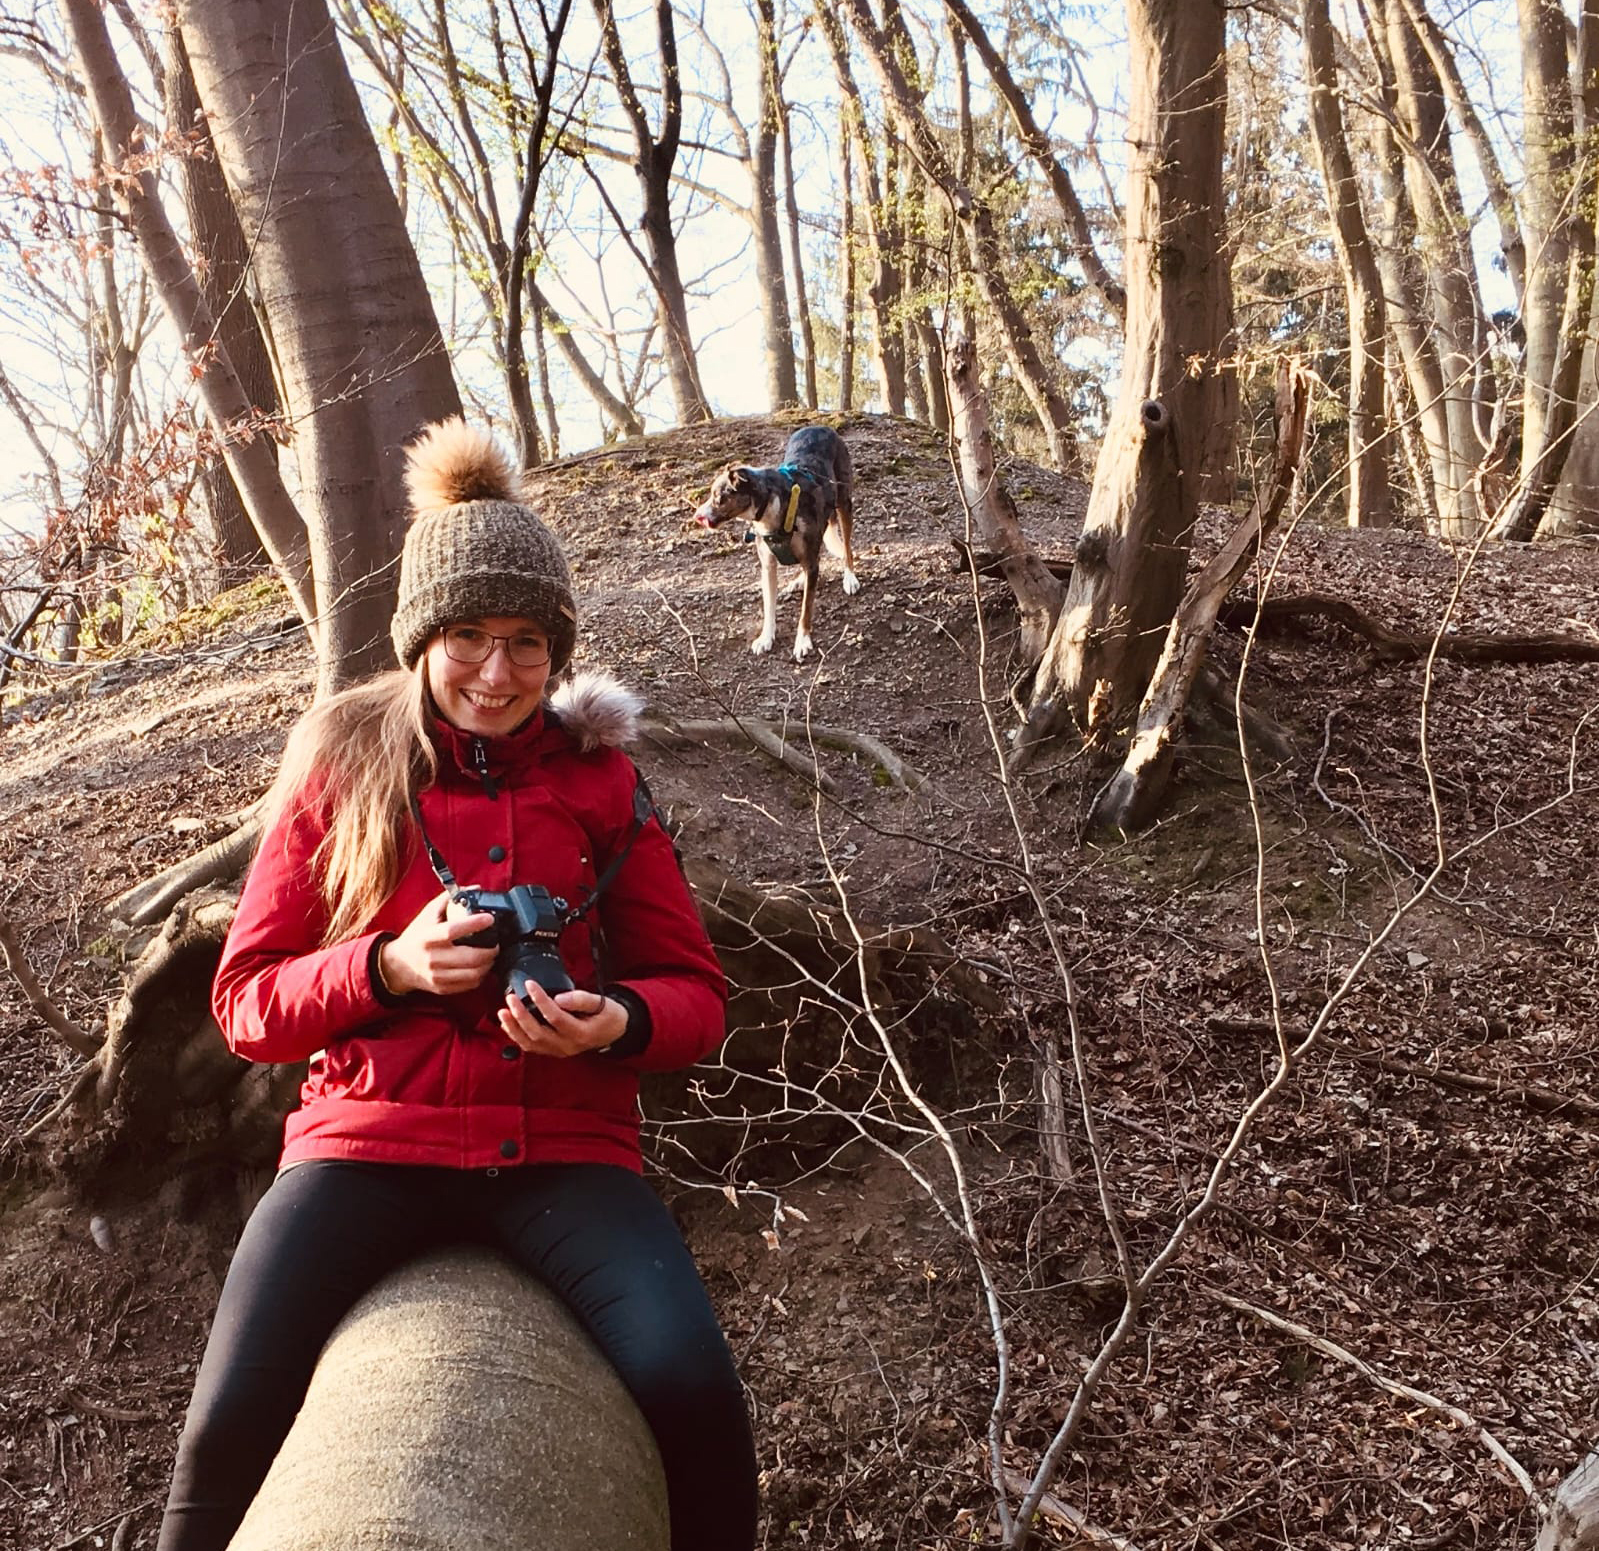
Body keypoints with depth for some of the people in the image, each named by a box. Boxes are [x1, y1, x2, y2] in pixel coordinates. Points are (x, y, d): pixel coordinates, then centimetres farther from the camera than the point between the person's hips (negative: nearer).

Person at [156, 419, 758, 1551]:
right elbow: (247, 1003, 5)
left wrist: (616, 1023, -15)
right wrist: (389, 966, -14)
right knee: (229, 1427, -19)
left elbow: (696, 991, 8)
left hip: (563, 1147, 0)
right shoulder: (339, 766, 5)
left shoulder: (599, 776, 5)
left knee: (693, 1388, -23)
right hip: (371, 1140, 0)